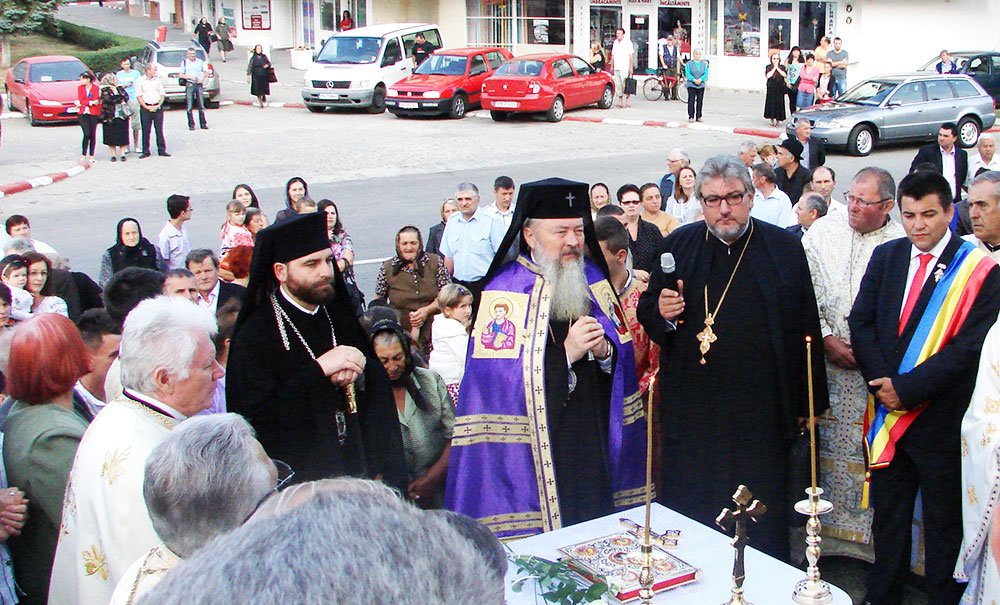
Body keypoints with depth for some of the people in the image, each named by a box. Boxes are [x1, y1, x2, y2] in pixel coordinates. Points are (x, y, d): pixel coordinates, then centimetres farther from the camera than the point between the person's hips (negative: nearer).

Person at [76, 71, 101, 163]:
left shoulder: (96, 88, 0)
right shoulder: (80, 88, 9)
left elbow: (96, 101, -7)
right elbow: (81, 100, -1)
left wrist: (83, 103, -9)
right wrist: (91, 102, -14)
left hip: (93, 114, -1)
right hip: (83, 114, 1)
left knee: (92, 134, 2)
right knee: (87, 133, -12)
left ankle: (91, 156, 10)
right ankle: (84, 155, -4)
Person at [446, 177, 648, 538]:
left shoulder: (593, 279, 9)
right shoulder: (502, 294, -9)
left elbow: (625, 354, 10)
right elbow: (497, 379, -17)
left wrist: (605, 350, -12)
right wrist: (566, 353, -22)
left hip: (597, 444, 5)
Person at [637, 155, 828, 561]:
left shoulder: (784, 248, 1)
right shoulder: (678, 246, 4)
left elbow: (806, 328, 2)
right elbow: (646, 312, 11)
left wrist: (807, 402, 1)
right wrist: (661, 312, -13)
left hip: (762, 412, -1)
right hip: (692, 409, 1)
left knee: (762, 527, 8)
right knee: (689, 516, 8)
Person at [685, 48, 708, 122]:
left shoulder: (704, 64, 9)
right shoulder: (689, 64, 2)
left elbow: (706, 74, 1)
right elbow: (687, 74, -7)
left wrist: (700, 79, -16)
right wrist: (694, 80, -20)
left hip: (701, 85, 3)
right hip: (691, 85, -3)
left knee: (700, 101, 6)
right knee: (691, 101, -4)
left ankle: (698, 117, 13)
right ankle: (691, 117, 1)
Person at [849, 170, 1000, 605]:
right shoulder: (886, 257, 5)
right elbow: (861, 322, 2)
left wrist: (907, 388, -18)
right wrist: (881, 383, -12)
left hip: (941, 419, -4)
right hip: (887, 412, 4)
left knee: (944, 523, 9)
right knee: (887, 515, 17)